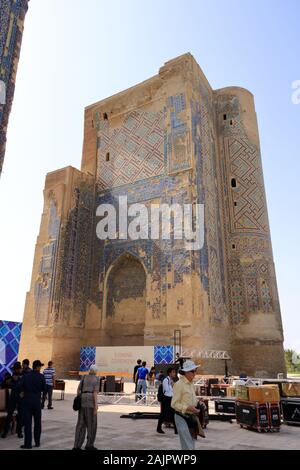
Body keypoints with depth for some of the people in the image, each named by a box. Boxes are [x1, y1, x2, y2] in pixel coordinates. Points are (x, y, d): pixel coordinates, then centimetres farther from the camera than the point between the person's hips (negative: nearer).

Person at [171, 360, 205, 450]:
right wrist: (188, 408, -25)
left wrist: (198, 403, 6)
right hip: (182, 417, -8)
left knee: (192, 445, 14)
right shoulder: (179, 384, -16)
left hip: (192, 417, 8)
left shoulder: (191, 383, 9)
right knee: (188, 446, -8)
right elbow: (174, 404, -16)